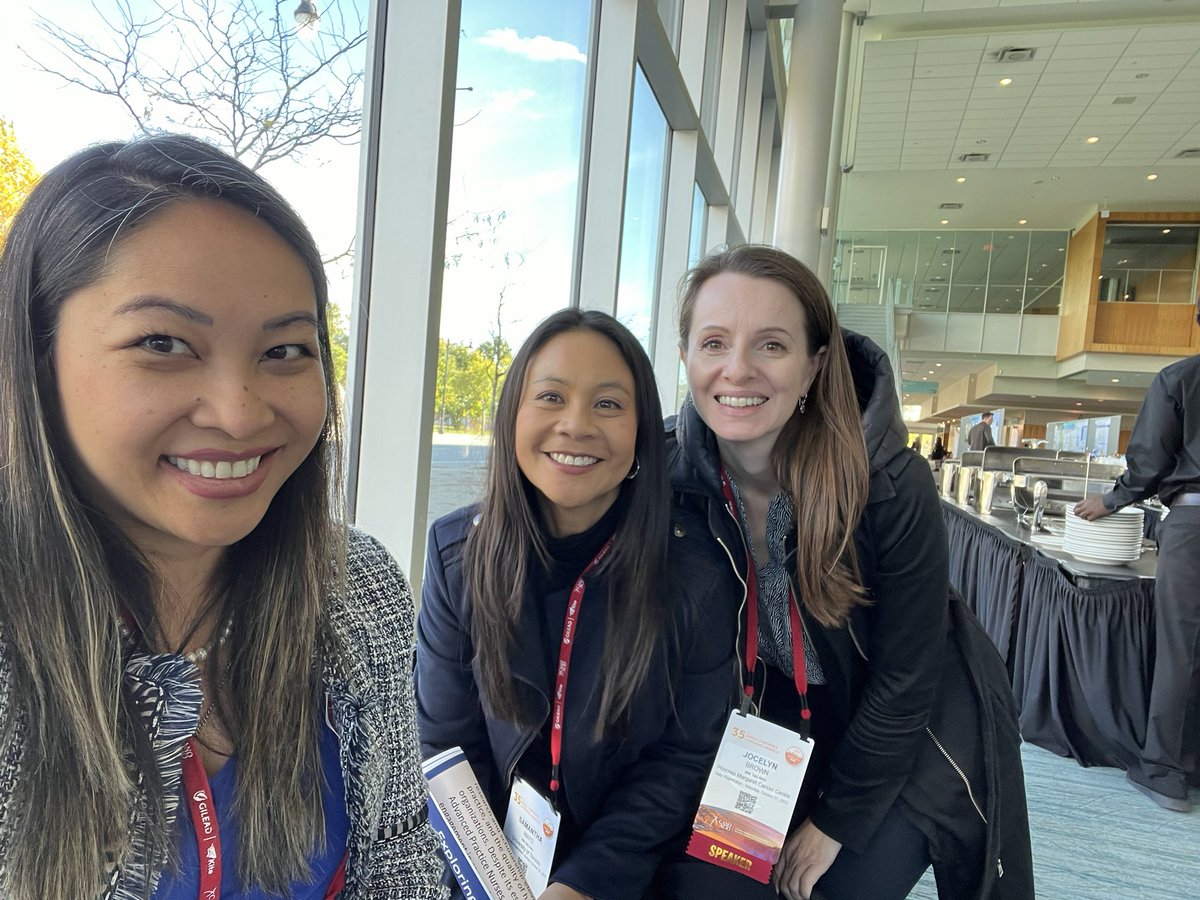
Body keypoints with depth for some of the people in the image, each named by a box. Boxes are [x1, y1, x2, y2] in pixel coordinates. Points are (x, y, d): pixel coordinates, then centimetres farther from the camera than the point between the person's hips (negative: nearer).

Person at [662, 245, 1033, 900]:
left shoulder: (891, 487, -28)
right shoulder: (667, 475, -19)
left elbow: (902, 683, -17)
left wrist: (835, 822, -9)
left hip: (904, 744, -2)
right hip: (775, 725, 3)